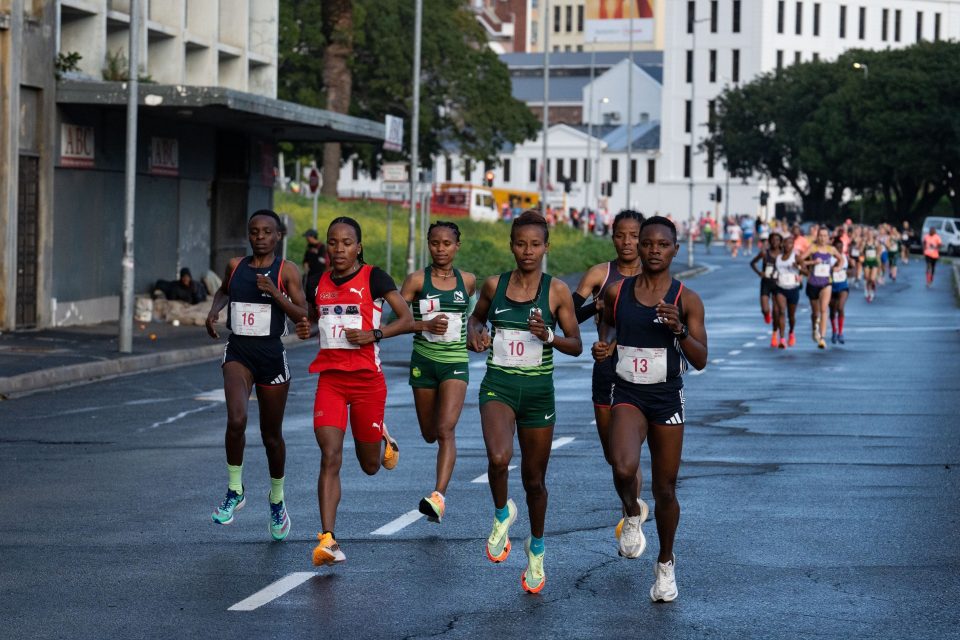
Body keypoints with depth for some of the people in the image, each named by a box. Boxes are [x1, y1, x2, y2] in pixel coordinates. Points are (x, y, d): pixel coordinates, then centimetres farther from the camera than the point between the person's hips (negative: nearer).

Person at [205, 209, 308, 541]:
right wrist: (214, 311, 8)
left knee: (271, 435, 9)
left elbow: (302, 315, -9)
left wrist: (275, 293, -21)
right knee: (236, 420, -23)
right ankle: (235, 491, -3)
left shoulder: (286, 271, -4)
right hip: (238, 352, 1)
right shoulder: (235, 265, 6)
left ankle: (277, 500, 32)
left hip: (271, 354, -1)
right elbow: (223, 291, 27)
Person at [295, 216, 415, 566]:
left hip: (367, 379, -2)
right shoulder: (319, 282, 8)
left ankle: (382, 437, 48)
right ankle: (327, 540, -18)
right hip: (330, 378, 2)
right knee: (330, 457, -15)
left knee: (370, 466, 12)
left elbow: (407, 320, -6)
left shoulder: (374, 278, -4)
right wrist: (305, 330, 3)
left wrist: (373, 334, -20)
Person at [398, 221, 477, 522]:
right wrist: (426, 325, -22)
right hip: (424, 361, 1)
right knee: (429, 434, 13)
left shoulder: (468, 281, 3)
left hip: (456, 362, -1)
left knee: (445, 430, -18)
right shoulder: (417, 279, -4)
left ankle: (438, 497, -27)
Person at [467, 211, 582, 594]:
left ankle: (536, 549, 35)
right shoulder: (494, 286, 1)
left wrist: (549, 336, -21)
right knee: (498, 458, -28)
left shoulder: (556, 291, -4)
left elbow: (576, 346, -1)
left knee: (534, 479, 11)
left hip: (538, 390, 0)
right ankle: (502, 514, 3)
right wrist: (475, 333, -2)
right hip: (498, 386, 0)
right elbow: (478, 316, 21)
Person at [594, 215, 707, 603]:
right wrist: (603, 346, 0)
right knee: (624, 468, -28)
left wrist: (679, 330, -25)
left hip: (667, 397, 0)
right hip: (628, 395, 0)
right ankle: (632, 515, 6)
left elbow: (700, 361, -8)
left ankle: (666, 564, 30)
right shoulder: (617, 292, 0)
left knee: (665, 490, 7)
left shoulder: (686, 300, -5)